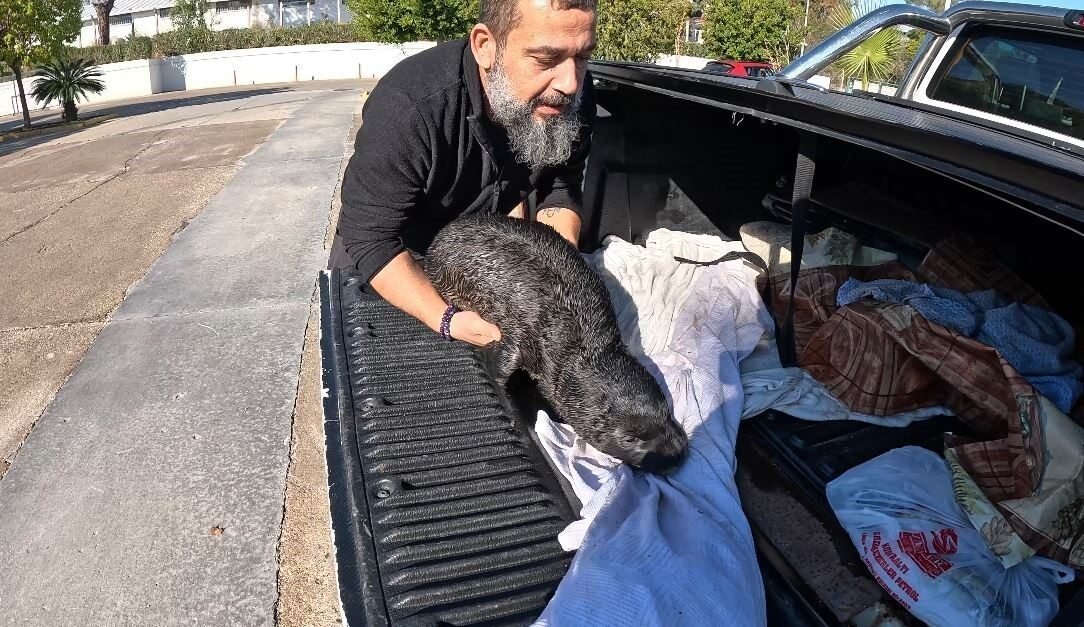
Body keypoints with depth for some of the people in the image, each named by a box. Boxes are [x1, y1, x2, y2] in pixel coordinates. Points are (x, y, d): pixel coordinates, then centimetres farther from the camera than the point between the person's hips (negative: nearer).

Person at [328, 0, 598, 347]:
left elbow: (560, 185, -13)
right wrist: (447, 321, -46)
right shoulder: (409, 106, -40)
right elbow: (371, 237, -35)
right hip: (385, 263, -3)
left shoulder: (571, 97, -24)